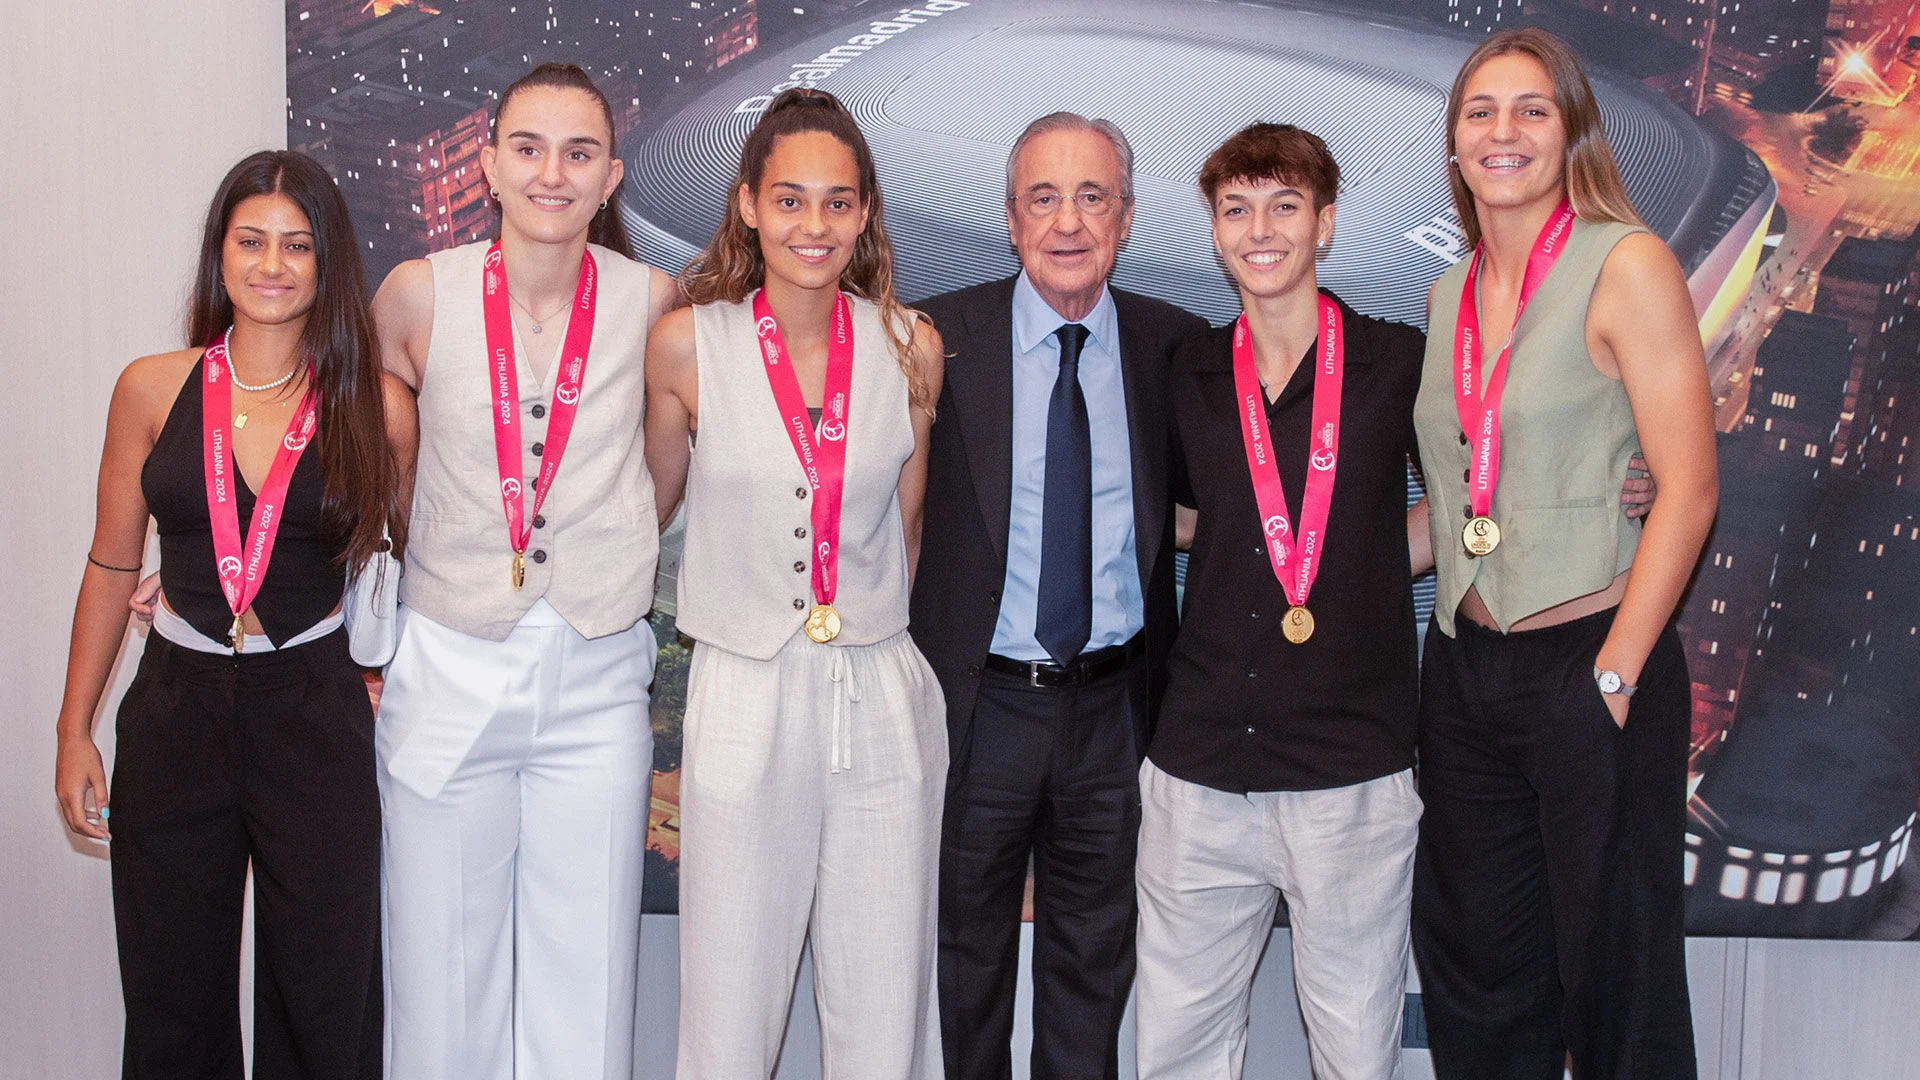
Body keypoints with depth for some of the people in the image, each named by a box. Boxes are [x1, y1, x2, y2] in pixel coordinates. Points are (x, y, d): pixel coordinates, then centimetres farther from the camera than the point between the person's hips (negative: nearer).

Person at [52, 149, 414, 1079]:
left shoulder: (376, 405, -3)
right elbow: (111, 565, 7)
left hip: (315, 715, -1)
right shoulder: (153, 390, 1)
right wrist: (74, 730, 8)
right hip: (176, 707, 2)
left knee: (323, 1000, 7)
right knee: (171, 1002, 12)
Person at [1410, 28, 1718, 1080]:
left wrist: (1615, 674, -16)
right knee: (1473, 974, 14)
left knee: (1613, 973, 5)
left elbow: (1688, 485, -13)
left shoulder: (1626, 264, -7)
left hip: (1592, 662, -6)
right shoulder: (1448, 296, 12)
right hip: (1464, 668, 6)